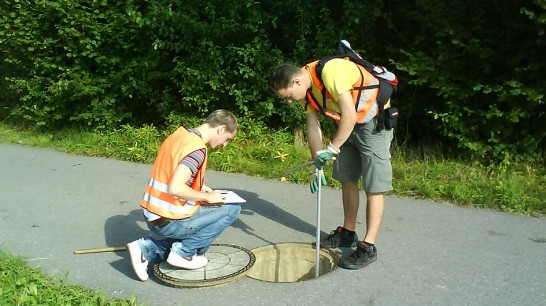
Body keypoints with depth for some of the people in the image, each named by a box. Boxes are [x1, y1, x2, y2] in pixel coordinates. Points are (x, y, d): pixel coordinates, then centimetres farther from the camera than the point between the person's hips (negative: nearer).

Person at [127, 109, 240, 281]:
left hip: (152, 216, 9)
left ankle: (146, 249, 12)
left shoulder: (180, 134, 7)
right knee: (232, 209, 0)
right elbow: (175, 188, -30)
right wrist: (207, 197, -15)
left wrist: (205, 190, 13)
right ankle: (184, 253, 0)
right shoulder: (197, 148, -20)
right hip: (170, 221, -9)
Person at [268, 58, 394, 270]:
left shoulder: (330, 72, -31)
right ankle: (348, 233, 28)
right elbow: (313, 127, -1)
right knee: (347, 180, 13)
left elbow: (349, 117, -34)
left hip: (374, 122, -8)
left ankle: (368, 247, -1)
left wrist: (331, 149, -28)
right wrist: (318, 166, -3)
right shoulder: (305, 89, -4)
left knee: (374, 187, -6)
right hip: (349, 125, 8)